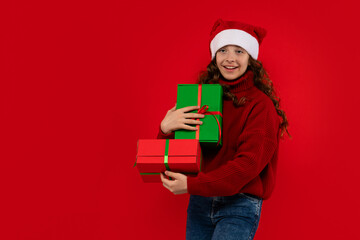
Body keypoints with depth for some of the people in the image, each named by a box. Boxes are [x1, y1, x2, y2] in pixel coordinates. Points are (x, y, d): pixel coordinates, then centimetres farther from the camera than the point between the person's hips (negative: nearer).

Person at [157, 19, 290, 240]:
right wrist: (166, 129, -13)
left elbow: (249, 163, -15)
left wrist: (192, 185, -21)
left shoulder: (261, 105, -7)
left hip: (240, 205, -4)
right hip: (200, 201, 4)